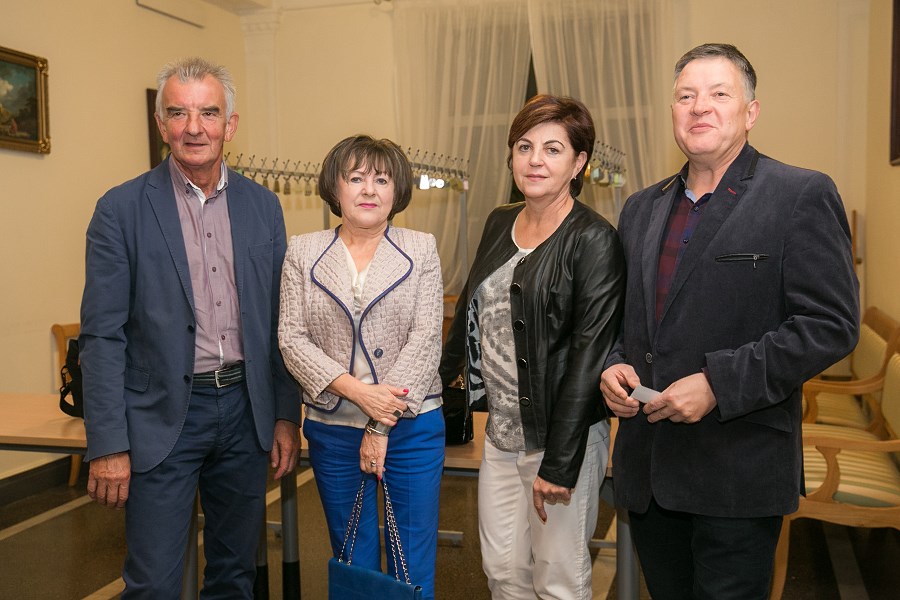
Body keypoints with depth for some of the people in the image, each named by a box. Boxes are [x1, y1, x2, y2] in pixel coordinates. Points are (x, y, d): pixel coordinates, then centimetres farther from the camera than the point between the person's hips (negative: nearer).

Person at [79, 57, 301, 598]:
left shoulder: (263, 206, 5)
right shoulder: (122, 209, -5)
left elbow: (279, 320, 8)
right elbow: (102, 334, -7)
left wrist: (286, 416, 5)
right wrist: (108, 445, -10)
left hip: (245, 411, 4)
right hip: (162, 417, -3)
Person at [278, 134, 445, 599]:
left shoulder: (421, 250, 0)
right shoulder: (303, 253, 4)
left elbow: (425, 339, -7)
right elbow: (292, 339, -3)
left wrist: (382, 425, -12)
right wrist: (358, 391, -16)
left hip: (412, 427, -1)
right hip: (332, 429, 1)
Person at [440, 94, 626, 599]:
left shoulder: (594, 240, -14)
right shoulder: (500, 223, 7)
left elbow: (588, 354, -18)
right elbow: (470, 309, 19)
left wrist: (558, 465, -19)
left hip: (564, 436, -6)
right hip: (501, 433, 6)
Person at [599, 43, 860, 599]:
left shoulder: (803, 195, -7)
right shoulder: (642, 208, 12)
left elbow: (831, 324, -14)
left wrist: (718, 384, -20)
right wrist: (613, 365, -2)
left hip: (739, 470, -5)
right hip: (647, 468, 6)